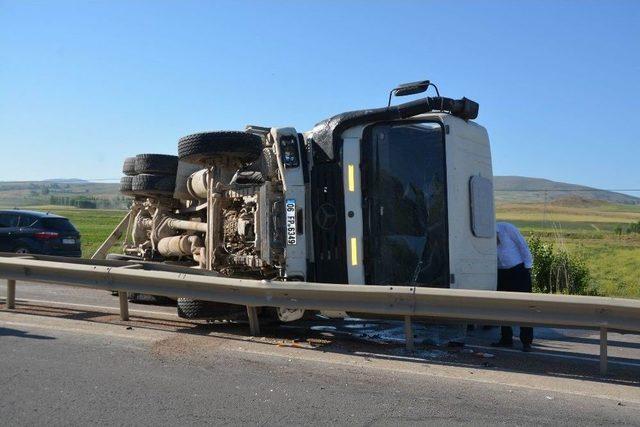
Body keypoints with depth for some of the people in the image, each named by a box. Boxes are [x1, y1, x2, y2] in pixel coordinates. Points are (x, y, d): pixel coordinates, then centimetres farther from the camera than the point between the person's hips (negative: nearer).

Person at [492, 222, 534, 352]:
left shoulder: (507, 228, -13)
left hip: (519, 270, -5)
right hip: (501, 273, 5)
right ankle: (506, 339, 18)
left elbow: (522, 245, -9)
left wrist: (527, 265, -10)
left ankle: (526, 341, -1)